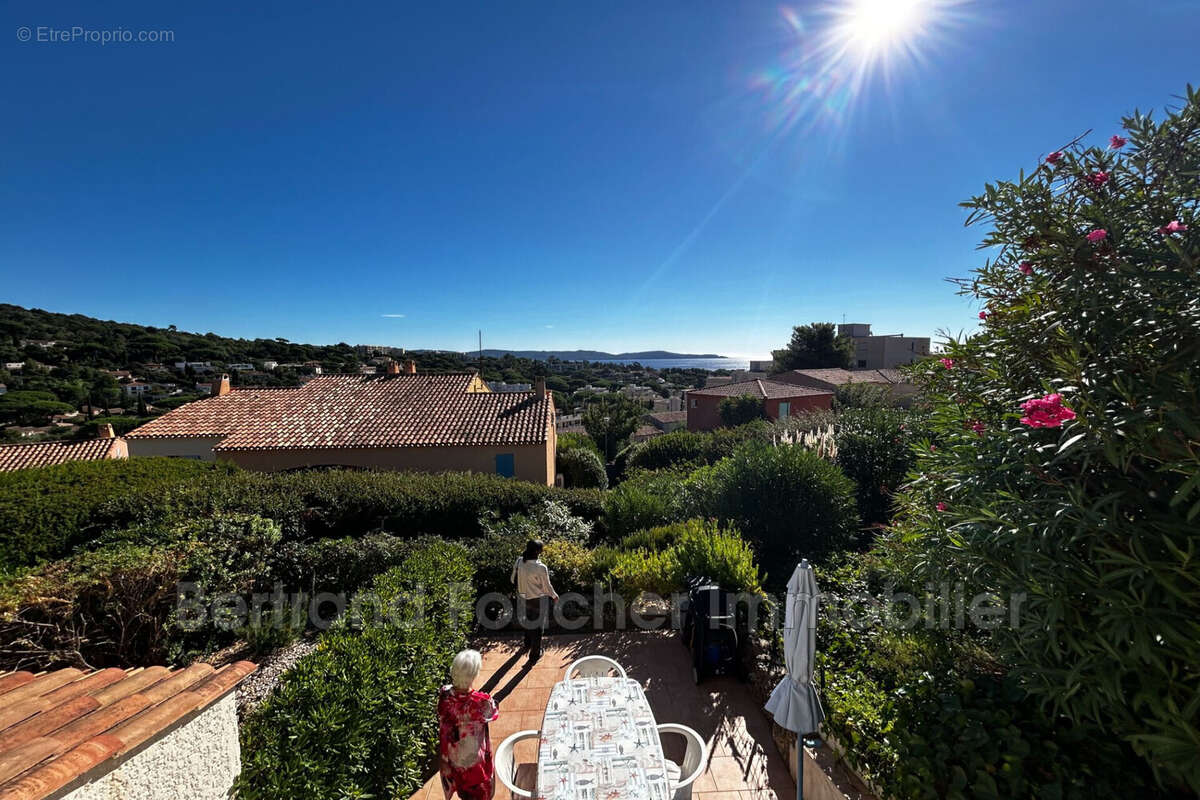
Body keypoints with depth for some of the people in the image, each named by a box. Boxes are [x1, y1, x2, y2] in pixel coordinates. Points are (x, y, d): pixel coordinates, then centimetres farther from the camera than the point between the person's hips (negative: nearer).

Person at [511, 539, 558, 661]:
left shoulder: (519, 562, -15)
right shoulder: (541, 568, -31)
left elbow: (514, 579, -1)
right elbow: (547, 587, -17)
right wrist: (554, 596, 3)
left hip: (523, 597, 6)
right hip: (537, 600, -6)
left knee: (528, 620, 31)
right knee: (537, 626, 17)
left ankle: (527, 644, 55)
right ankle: (535, 654, 33)